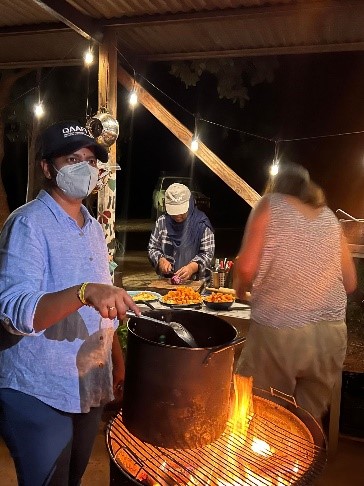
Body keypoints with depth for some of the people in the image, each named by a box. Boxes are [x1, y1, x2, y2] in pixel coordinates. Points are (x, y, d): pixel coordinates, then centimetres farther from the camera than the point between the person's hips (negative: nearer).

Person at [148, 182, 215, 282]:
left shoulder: (201, 223, -3)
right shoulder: (162, 222, 7)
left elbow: (208, 253, -4)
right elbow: (152, 248, 12)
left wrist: (192, 267, -21)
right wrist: (160, 260, -8)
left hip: (195, 281, -3)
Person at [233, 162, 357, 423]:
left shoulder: (271, 204, 3)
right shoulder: (329, 216, 14)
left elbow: (246, 268, -9)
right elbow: (350, 283, 14)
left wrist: (240, 289, 12)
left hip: (279, 331, -4)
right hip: (333, 333, 5)